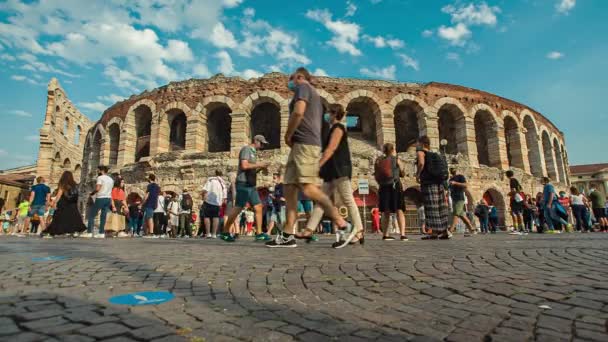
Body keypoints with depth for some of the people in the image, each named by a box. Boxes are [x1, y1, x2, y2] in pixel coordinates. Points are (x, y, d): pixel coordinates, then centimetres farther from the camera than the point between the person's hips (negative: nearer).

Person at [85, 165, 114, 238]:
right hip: (108, 198, 7)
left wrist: (92, 193, 1)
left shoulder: (100, 177, -6)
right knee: (103, 216, 7)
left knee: (92, 216, 2)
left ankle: (89, 233, -1)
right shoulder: (111, 179, 17)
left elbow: (97, 189, -15)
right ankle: (102, 233, 5)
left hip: (100, 198, -7)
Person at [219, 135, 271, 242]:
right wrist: (259, 164, -11)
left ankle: (259, 233, 1)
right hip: (243, 183, -9)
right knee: (238, 208, -7)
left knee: (258, 207, 1)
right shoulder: (246, 149, -5)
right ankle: (225, 232, 4)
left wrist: (260, 168, 7)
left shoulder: (253, 153, 22)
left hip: (251, 185, 9)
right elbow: (244, 166, -19)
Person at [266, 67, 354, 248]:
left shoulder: (303, 86, 2)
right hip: (301, 145, 10)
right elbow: (318, 125, 28)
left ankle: (344, 226, -15)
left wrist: (288, 136, -5)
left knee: (308, 189, -18)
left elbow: (298, 112, -18)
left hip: (304, 144, -10)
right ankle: (288, 235, -1)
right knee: (289, 188, 2)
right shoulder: (314, 95, 30)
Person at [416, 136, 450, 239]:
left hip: (428, 183, -7)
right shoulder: (434, 155, 22)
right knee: (441, 208, 7)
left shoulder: (420, 152, 0)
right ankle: (444, 232, 8)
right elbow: (443, 172, 20)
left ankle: (434, 232, -11)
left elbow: (421, 163, -22)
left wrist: (417, 175, -7)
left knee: (431, 208, -8)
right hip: (440, 184, 7)